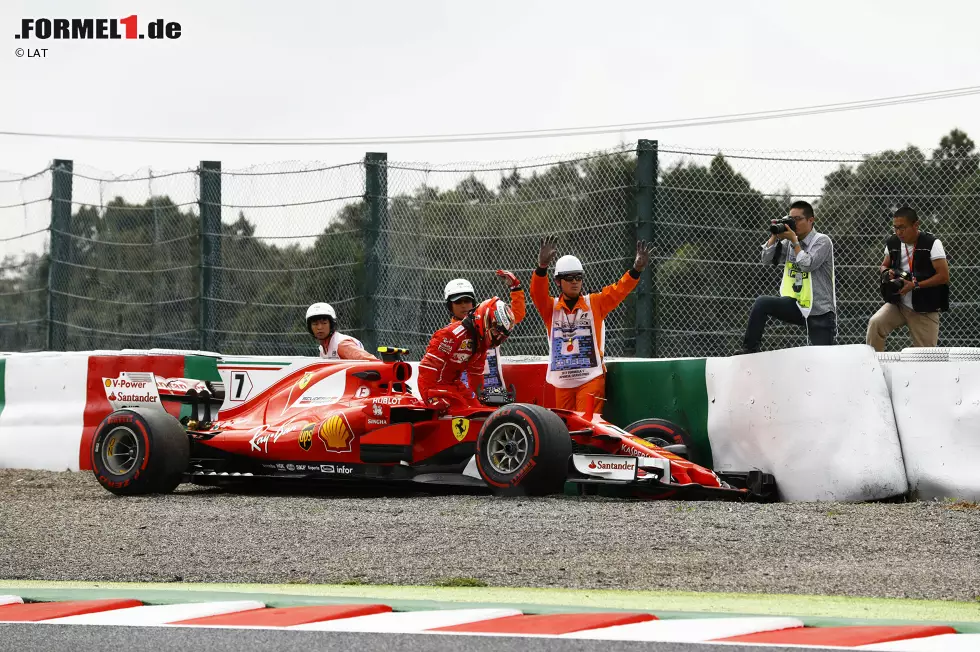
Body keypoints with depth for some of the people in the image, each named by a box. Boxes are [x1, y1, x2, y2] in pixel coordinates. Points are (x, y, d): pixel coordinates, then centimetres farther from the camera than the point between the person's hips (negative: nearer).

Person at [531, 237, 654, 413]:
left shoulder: (595, 303, 6)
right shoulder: (550, 307, 6)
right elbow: (537, 293, -12)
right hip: (562, 381, 2)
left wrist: (636, 269, -25)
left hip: (591, 377, -2)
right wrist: (542, 267, -32)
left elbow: (618, 291, -7)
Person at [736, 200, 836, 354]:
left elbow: (808, 265, -20)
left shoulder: (822, 241, -7)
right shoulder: (788, 243, 9)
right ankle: (749, 349, -11)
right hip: (796, 306, 4)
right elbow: (766, 258, 3)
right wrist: (775, 235, -7)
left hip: (820, 313, -4)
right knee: (762, 303, -17)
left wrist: (794, 240, -15)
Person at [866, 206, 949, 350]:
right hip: (897, 304, 4)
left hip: (925, 311, -3)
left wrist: (915, 285, -22)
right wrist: (887, 273, -6)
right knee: (875, 323, -24)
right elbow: (884, 265, 20)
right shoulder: (893, 244, 2)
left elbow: (944, 276, -15)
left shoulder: (931, 244, -12)